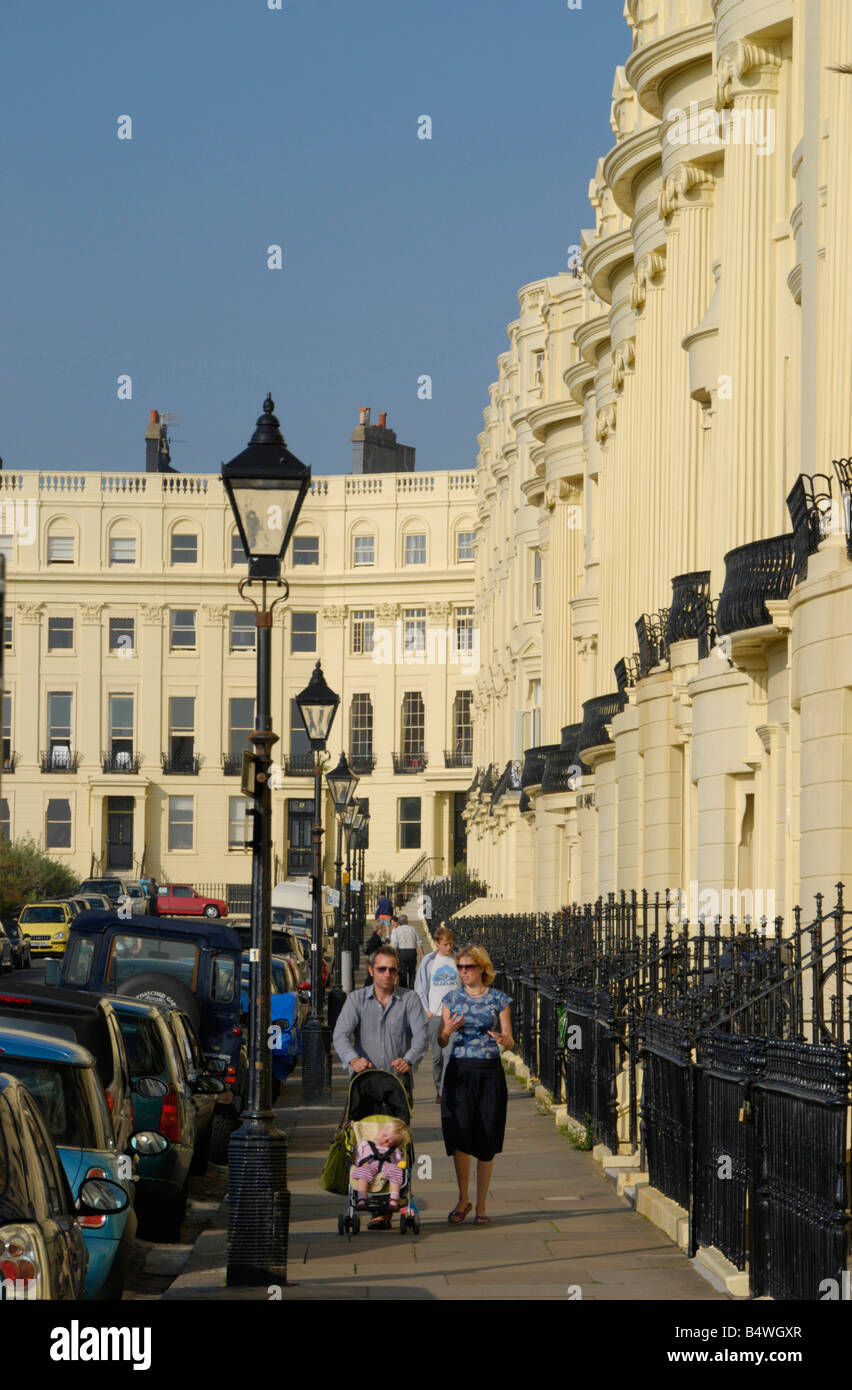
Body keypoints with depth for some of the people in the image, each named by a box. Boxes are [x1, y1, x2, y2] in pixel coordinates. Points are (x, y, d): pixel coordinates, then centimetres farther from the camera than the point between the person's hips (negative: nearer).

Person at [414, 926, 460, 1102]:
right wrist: (426, 1010, 0)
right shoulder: (428, 961, 5)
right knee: (437, 1055, 8)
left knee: (450, 1053, -13)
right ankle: (439, 1089, 20)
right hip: (434, 1014, 1)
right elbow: (420, 987, 9)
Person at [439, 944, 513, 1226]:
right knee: (460, 1137, -10)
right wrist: (448, 1030, -15)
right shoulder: (451, 999, 8)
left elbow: (510, 1041, 3)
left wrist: (503, 1039, -21)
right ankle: (462, 1200, 8)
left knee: (486, 1142, 0)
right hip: (459, 1072, 1)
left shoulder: (499, 999, 4)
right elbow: (441, 1042, 8)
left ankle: (481, 1205, 10)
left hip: (489, 1073, -1)